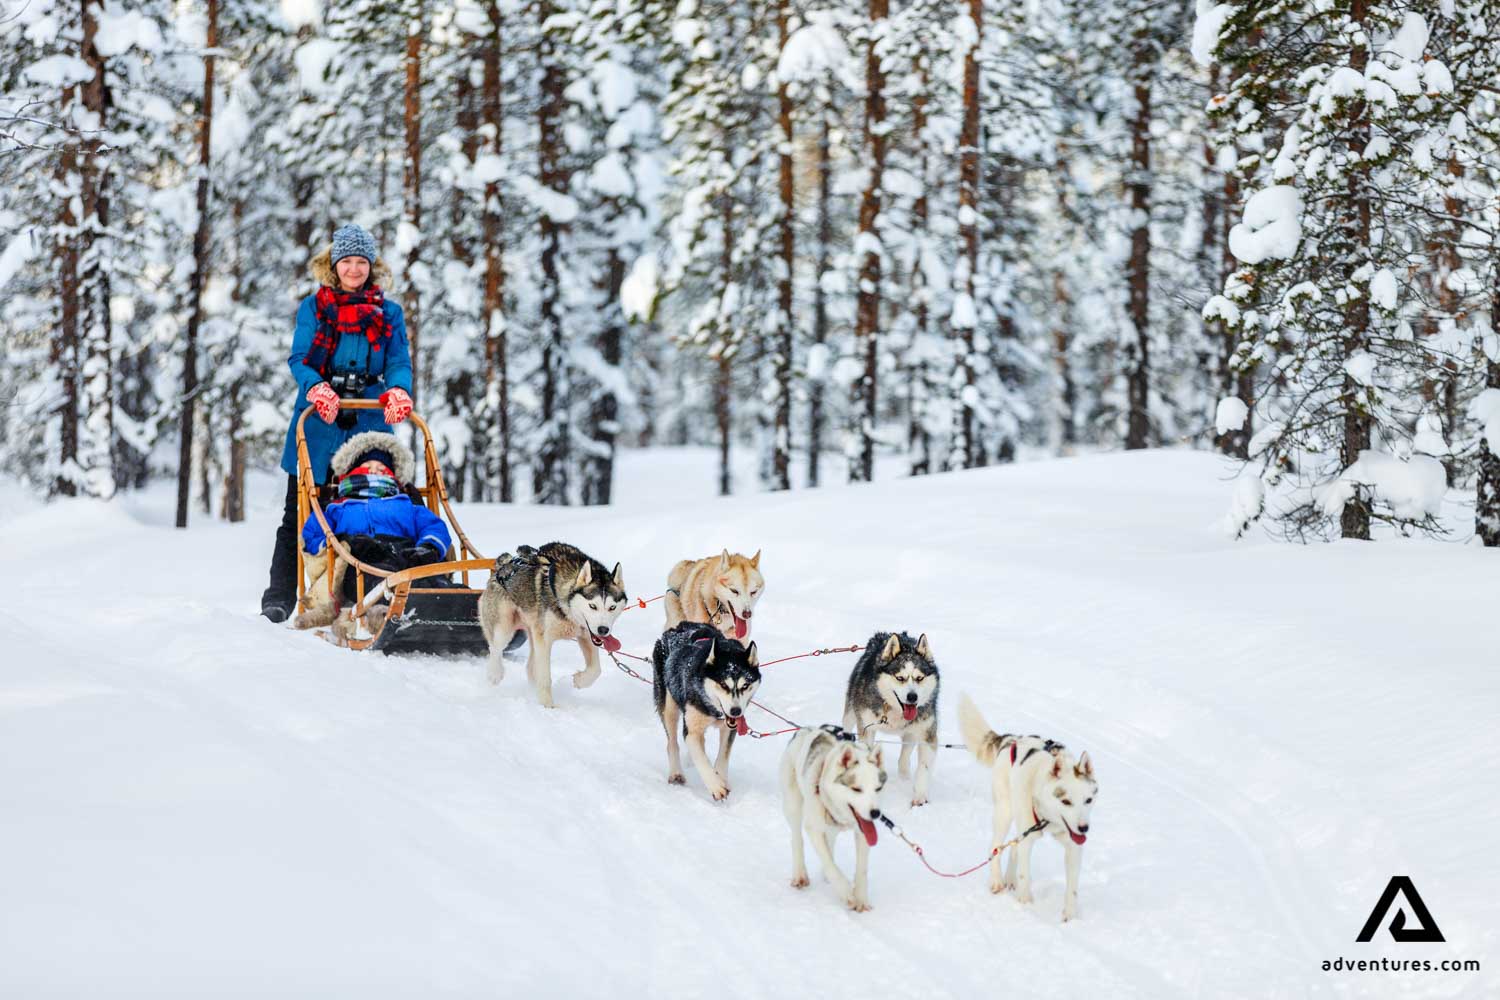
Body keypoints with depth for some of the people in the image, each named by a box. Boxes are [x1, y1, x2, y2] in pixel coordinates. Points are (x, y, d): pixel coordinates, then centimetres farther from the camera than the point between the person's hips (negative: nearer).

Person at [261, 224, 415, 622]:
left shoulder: (388, 313, 11)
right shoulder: (314, 306, 7)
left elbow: (398, 362, 2)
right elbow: (299, 359, -2)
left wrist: (398, 390, -21)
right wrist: (317, 388, -24)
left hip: (368, 425, 1)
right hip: (316, 425, -1)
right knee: (299, 516, 2)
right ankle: (278, 600, 6)